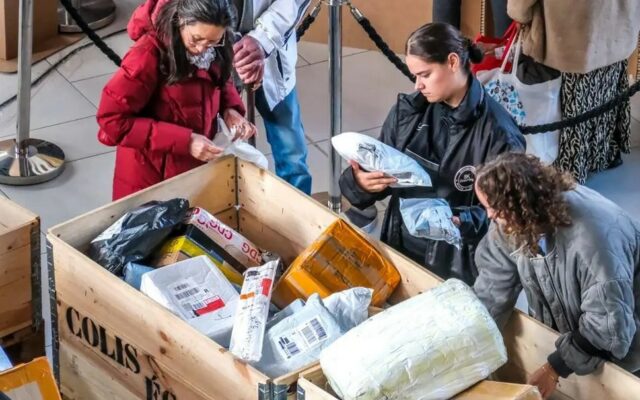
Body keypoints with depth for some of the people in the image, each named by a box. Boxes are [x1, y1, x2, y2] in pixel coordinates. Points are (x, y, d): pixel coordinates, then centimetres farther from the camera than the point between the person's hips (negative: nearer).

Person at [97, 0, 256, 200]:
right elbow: (112, 121, -26)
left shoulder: (212, 48, -9)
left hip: (194, 165, 6)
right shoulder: (149, 54, -27)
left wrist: (230, 109, -10)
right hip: (152, 174, -6)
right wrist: (184, 140, -30)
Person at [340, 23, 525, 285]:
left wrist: (464, 222, -28)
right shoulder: (407, 111, 3)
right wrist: (360, 181, -14)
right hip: (400, 249, 4)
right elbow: (382, 172, 9)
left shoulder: (497, 132, -13)